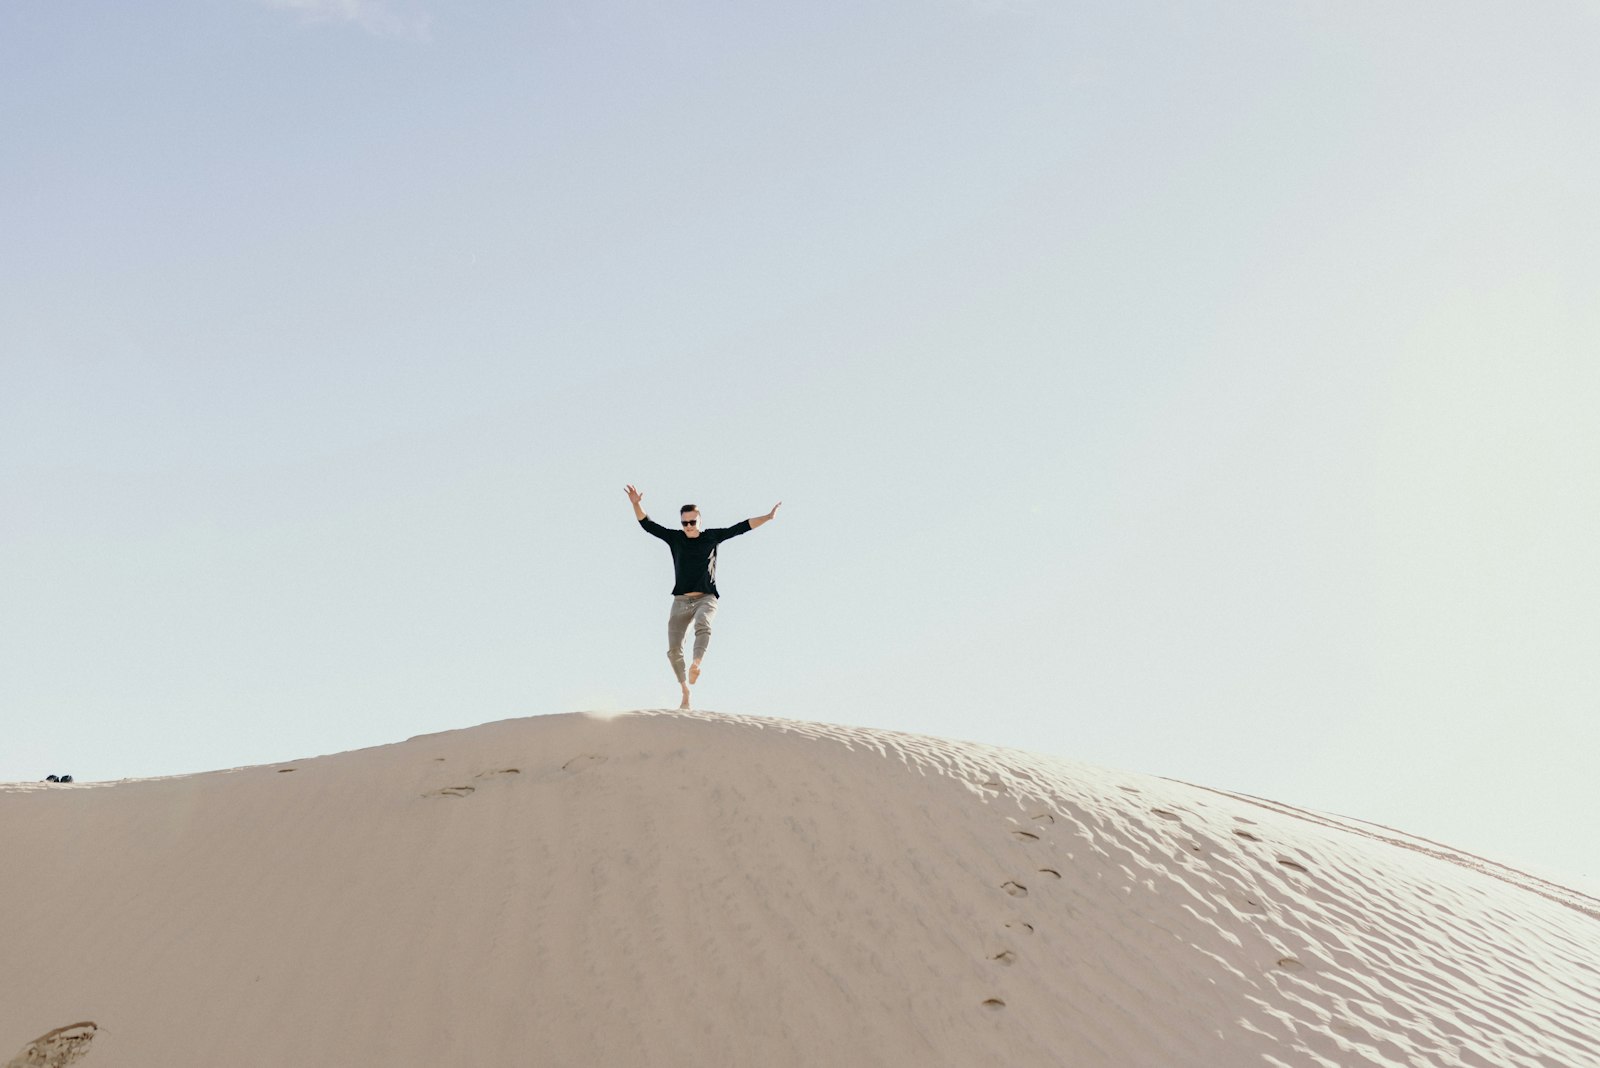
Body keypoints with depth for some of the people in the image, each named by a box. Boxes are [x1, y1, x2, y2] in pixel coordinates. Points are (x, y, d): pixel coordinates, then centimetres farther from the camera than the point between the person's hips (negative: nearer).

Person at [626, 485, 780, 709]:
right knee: (674, 649, -3)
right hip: (681, 600, 2)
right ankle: (685, 692, 9)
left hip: (706, 598, -2)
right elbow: (647, 525, 3)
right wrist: (636, 504, -12)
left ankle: (696, 664, -53)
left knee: (703, 625, -36)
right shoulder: (675, 538, 6)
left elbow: (741, 527, 4)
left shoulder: (712, 536, 4)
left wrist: (767, 517, -2)